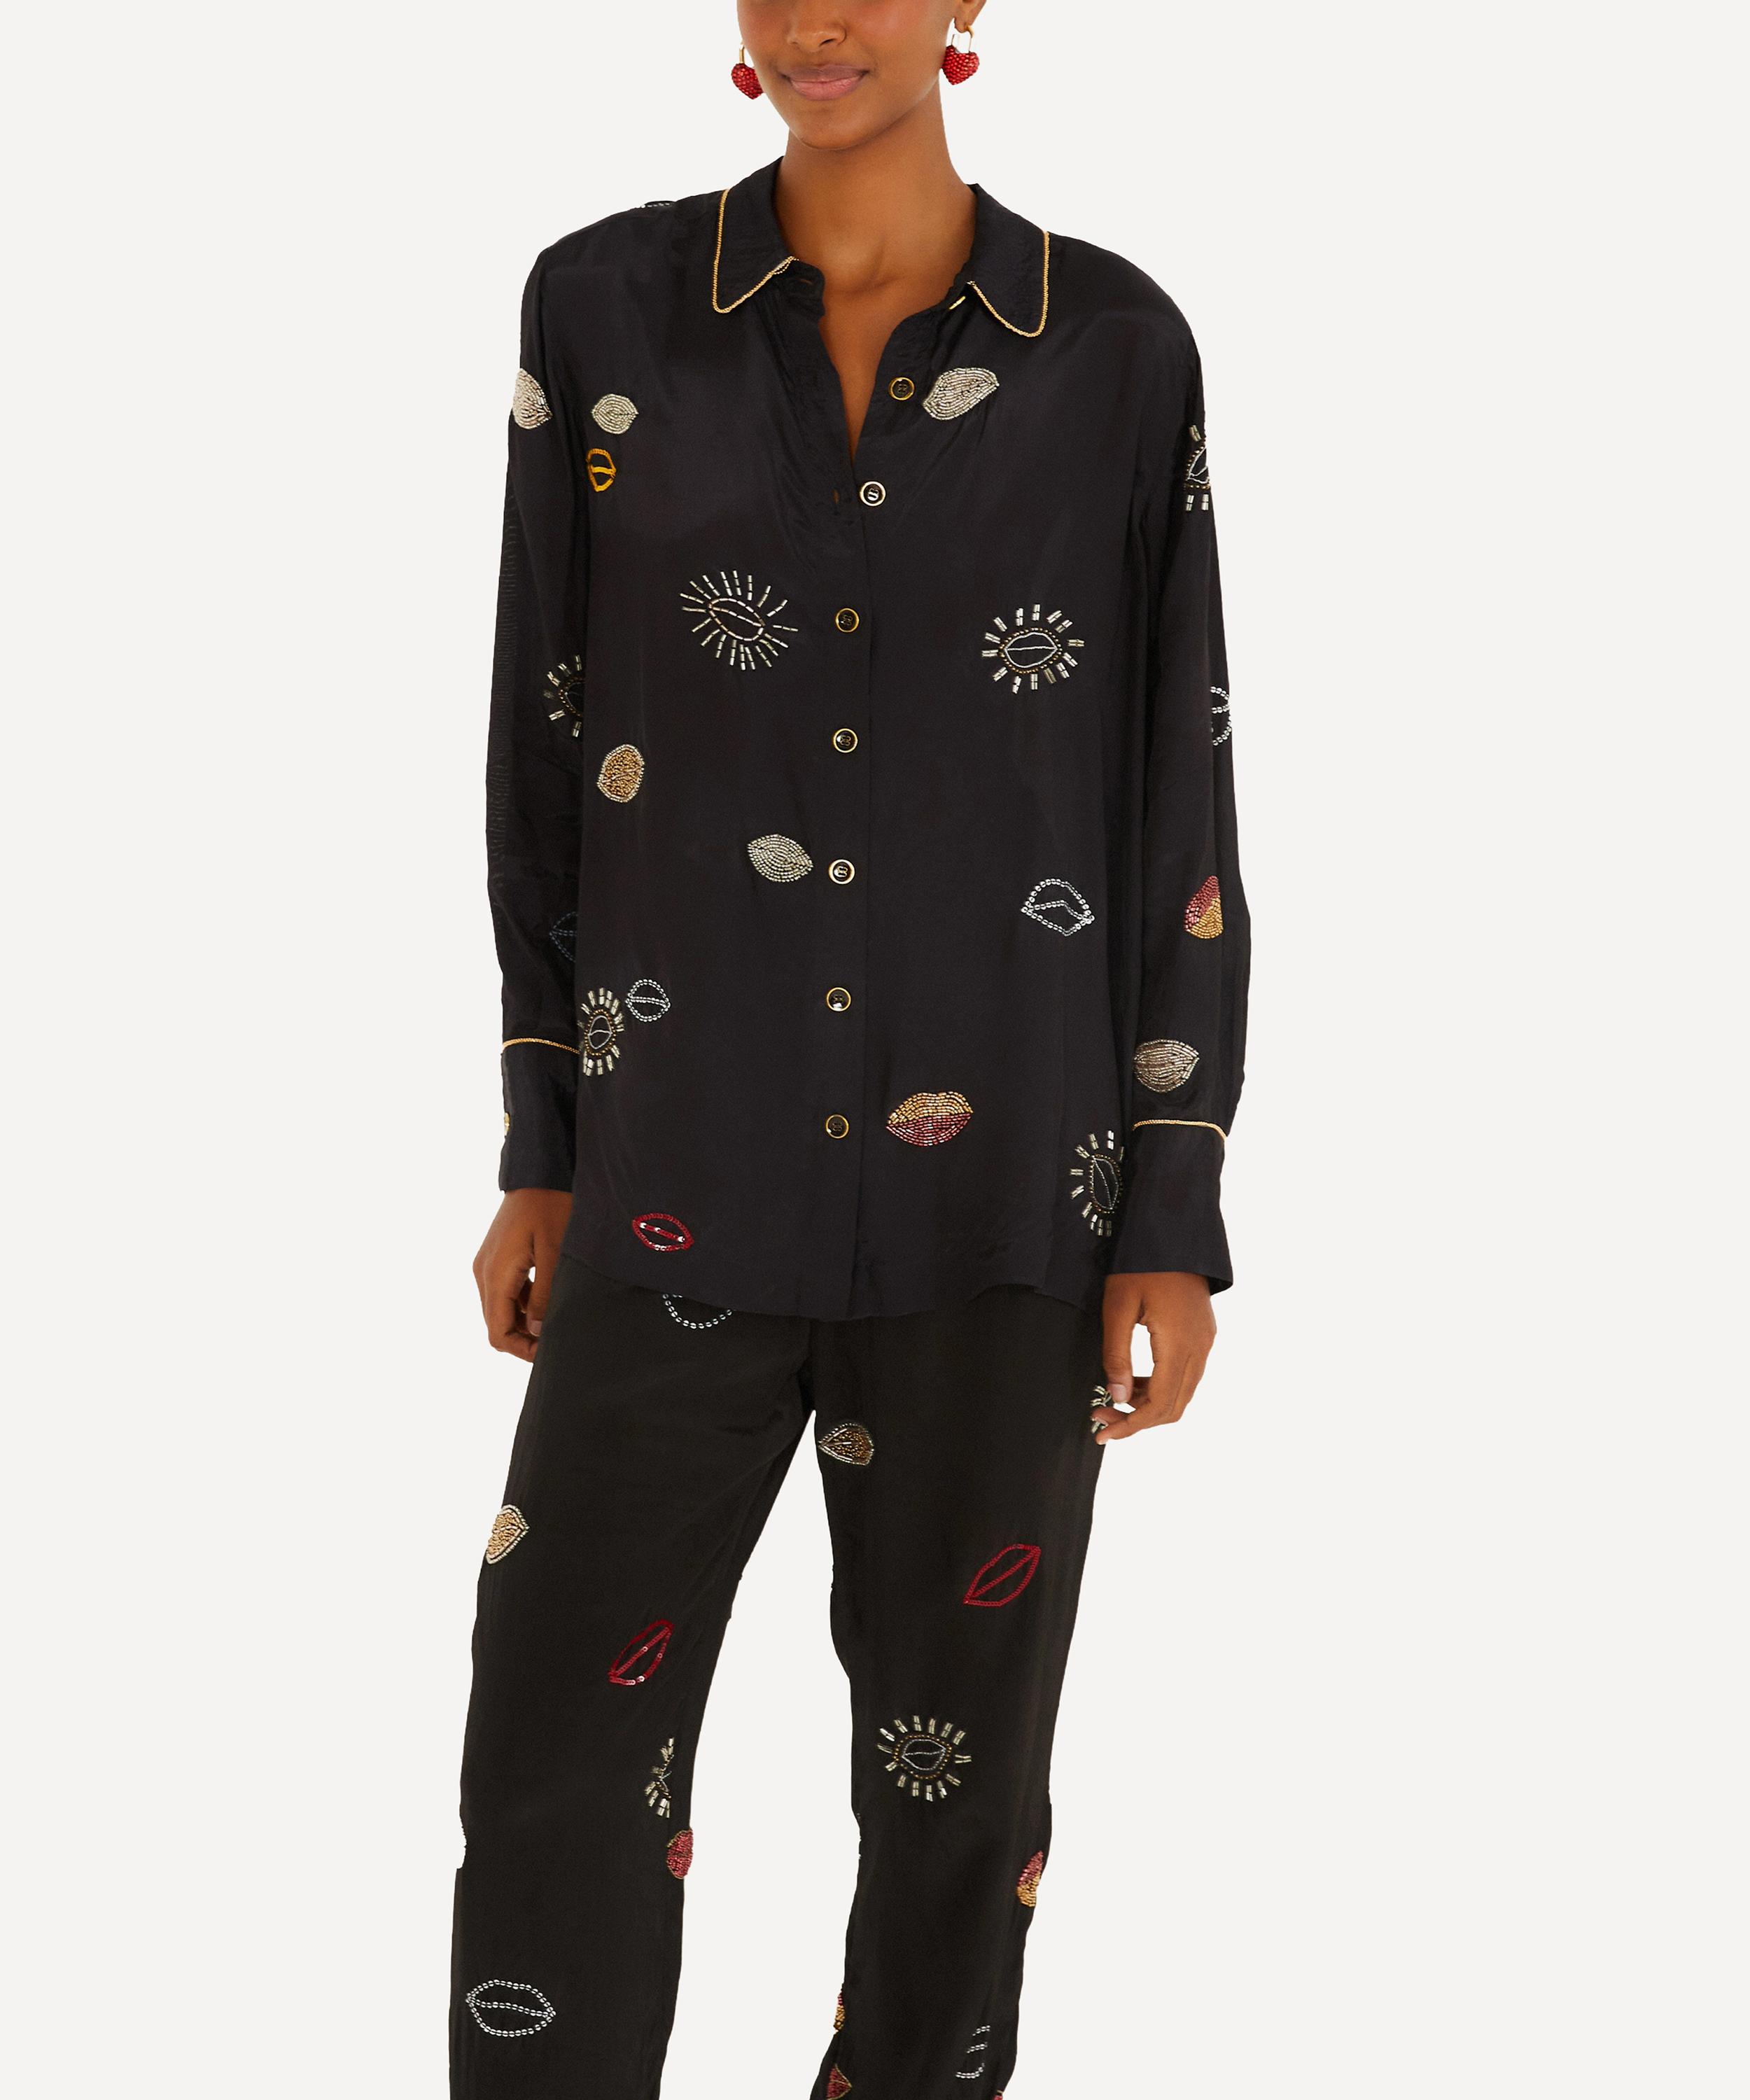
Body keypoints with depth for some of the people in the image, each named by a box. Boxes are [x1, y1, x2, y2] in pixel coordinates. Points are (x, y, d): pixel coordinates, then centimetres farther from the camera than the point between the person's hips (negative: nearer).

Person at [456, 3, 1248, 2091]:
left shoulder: (1117, 347, -2)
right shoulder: (605, 307, -1)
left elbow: (1176, 787, 0)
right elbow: (549, 746, 5)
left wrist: (1178, 1215, -3)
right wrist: (544, 1154, 5)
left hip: (1005, 1180, 0)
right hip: (688, 1171, 1)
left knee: (958, 1759, 11)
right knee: (559, 1770, 3)